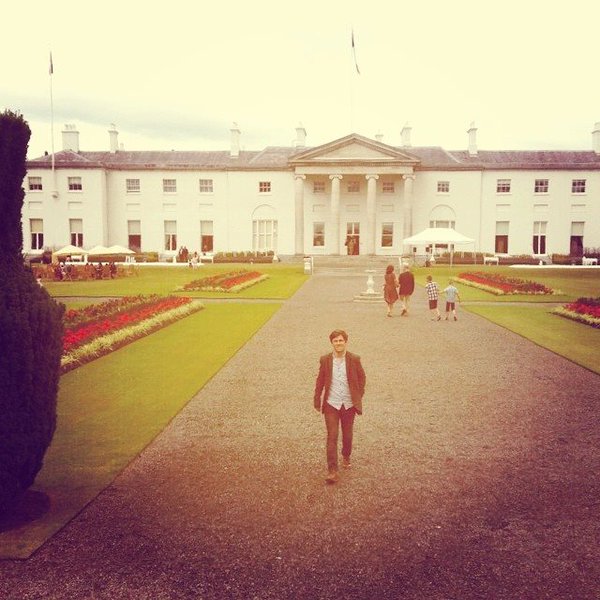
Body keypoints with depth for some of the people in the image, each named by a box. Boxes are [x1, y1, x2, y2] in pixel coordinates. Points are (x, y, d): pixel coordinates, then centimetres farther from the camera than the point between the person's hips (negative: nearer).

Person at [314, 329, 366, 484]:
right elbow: (320, 381, 4)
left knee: (347, 435, 15)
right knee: (332, 436, -6)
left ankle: (346, 457, 43)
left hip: (349, 404, 1)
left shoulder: (354, 359, -5)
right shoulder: (325, 360, -4)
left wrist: (359, 396, 0)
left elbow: (362, 377, 6)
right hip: (331, 404, -1)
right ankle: (332, 470, -3)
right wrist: (317, 401, 5)